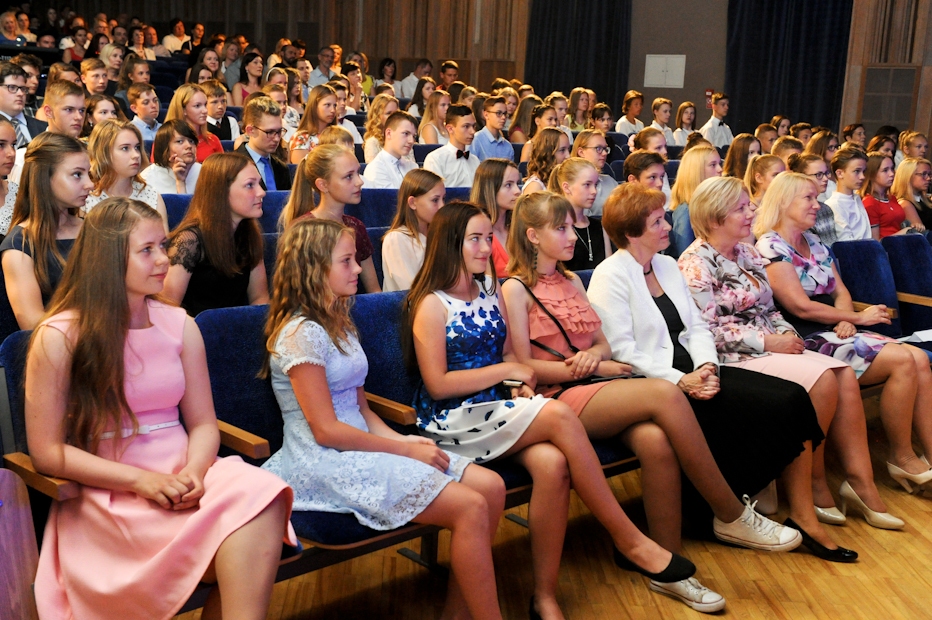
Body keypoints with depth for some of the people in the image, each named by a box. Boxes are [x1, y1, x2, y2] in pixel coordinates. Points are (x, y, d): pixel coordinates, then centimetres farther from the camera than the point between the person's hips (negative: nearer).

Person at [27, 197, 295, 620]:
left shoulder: (179, 326, 10)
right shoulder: (58, 338, -3)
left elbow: (204, 424, 10)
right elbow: (47, 452, -5)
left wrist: (193, 472, -14)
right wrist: (141, 480, -16)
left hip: (182, 478, 5)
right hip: (110, 495, -5)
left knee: (260, 493, -31)